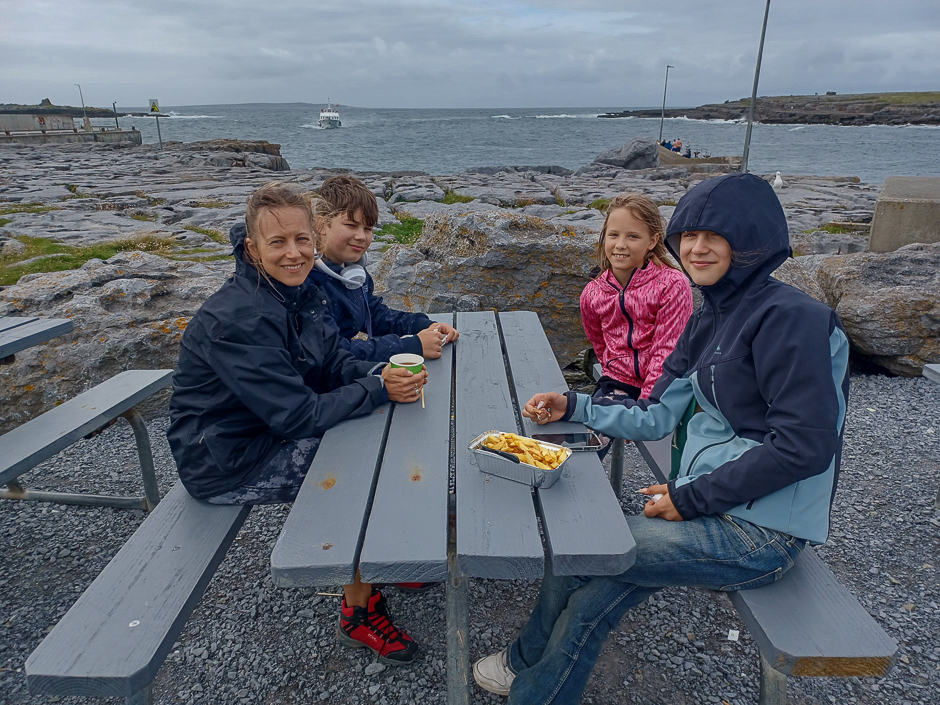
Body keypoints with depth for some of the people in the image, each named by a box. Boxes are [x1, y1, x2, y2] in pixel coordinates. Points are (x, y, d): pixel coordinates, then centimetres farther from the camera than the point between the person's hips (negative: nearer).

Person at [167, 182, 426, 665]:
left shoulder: (298, 291, -2)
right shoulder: (237, 320, -29)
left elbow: (334, 364, 1)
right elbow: (298, 414, -30)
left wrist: (383, 374, -18)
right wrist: (378, 390, -27)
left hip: (276, 432, 8)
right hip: (226, 461, -8)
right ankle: (357, 614, 6)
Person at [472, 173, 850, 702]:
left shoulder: (790, 316, -17)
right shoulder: (711, 320, 10)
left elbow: (805, 446, -22)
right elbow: (656, 417, 11)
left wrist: (692, 498, -17)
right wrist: (573, 408, 1)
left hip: (762, 533, -7)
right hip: (714, 509, 7)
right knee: (590, 600, -2)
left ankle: (528, 661, 21)